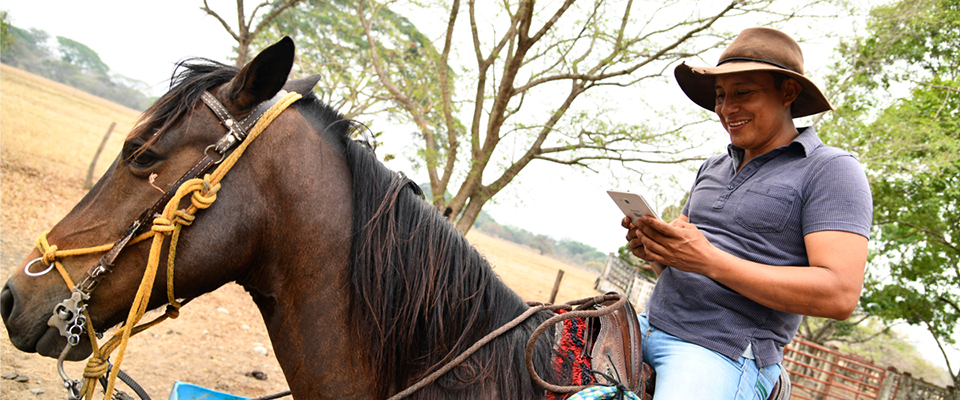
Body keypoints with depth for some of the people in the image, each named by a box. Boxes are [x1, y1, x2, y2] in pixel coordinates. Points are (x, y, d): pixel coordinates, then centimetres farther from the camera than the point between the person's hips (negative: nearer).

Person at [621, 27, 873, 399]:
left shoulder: (831, 170, -5)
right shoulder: (711, 169, 17)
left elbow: (841, 295, -17)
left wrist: (709, 260, -23)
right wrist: (652, 249, -5)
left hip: (728, 355, -7)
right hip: (651, 326, 7)